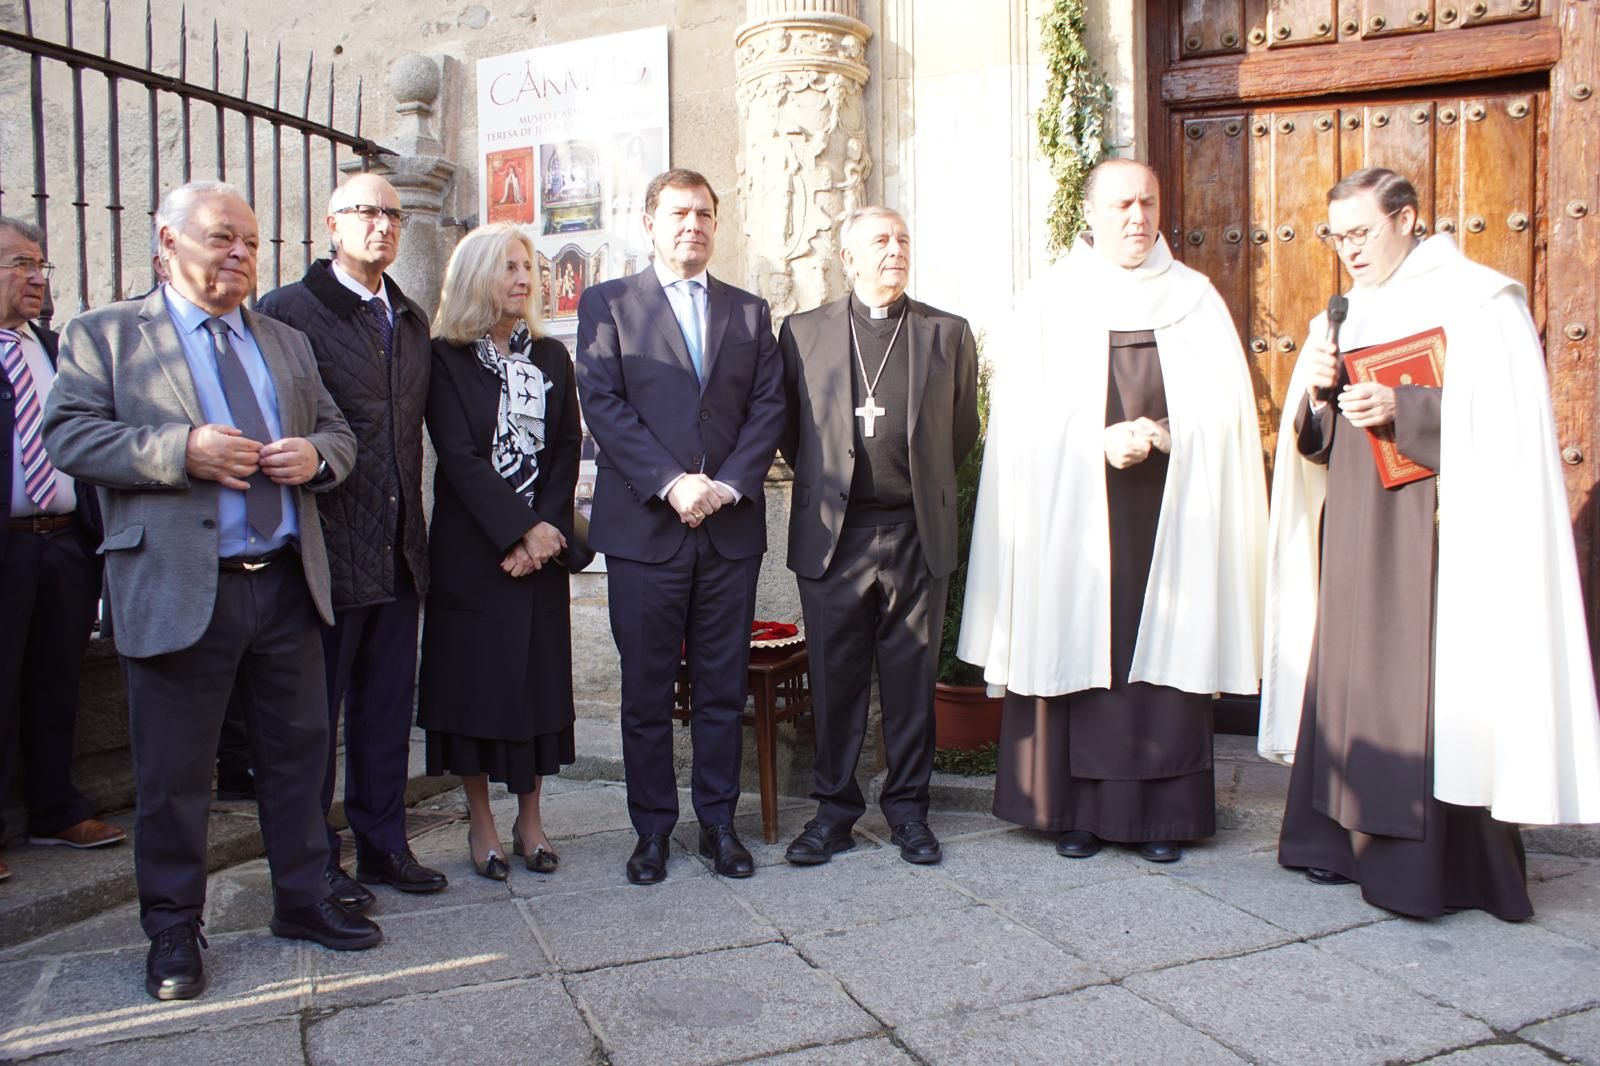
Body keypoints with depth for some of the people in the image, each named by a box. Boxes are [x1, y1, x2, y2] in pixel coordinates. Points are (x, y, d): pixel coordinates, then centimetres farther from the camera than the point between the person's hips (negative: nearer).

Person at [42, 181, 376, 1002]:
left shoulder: (288, 343, 17)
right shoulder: (105, 335, 3)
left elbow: (338, 434, 18)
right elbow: (68, 437, -8)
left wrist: (315, 455, -5)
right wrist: (182, 449, -20)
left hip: (286, 586, 5)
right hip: (177, 592, -4)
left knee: (296, 753, 13)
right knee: (173, 773, 6)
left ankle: (301, 901, 29)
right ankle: (173, 932, 24)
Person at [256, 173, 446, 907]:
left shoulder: (412, 321, 14)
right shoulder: (286, 312, -6)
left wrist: (412, 526, 11)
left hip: (398, 551, 6)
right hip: (326, 550, -6)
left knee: (387, 708, 14)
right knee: (314, 713, 7)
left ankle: (383, 845, 27)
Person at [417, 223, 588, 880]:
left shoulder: (551, 357, 10)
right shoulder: (445, 358, -2)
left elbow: (567, 449, 4)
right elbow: (459, 456, -10)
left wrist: (548, 530, -9)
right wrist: (521, 529, -16)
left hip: (544, 543, 4)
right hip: (472, 547, -3)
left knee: (539, 678, 7)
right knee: (475, 679, 4)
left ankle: (530, 821, 20)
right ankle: (481, 825, 17)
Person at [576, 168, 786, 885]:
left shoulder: (749, 311, 15)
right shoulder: (607, 304, 7)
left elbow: (768, 407, 7)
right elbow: (603, 403, -5)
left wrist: (729, 485, -9)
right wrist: (672, 483, -15)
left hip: (731, 528, 2)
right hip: (644, 527, -2)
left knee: (724, 688, 8)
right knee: (646, 691, 5)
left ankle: (718, 822, 20)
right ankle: (652, 829, 18)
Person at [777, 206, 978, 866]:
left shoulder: (948, 334, 9)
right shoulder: (802, 332, 7)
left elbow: (963, 430, 14)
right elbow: (788, 427, 13)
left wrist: (923, 485, 12)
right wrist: (821, 481, 9)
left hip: (918, 535, 1)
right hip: (831, 534, 0)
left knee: (912, 680, 7)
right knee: (834, 680, 6)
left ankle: (908, 808, 22)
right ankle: (834, 810, 19)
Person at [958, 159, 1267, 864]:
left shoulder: (1195, 298, 11)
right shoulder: (1051, 302, 5)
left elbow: (1226, 405, 5)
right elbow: (1027, 415, -2)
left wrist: (1160, 433, -12)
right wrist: (1101, 442, -15)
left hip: (1171, 511, 2)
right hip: (1075, 509, -1)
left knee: (1164, 650, 2)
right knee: (1073, 645, 0)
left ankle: (1163, 812, 11)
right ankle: (1076, 808, 10)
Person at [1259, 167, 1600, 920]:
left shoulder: (1477, 301, -1)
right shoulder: (1343, 318, 17)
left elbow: (1504, 419, -10)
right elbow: (1313, 444, 14)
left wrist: (1403, 410, -20)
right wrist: (1317, 392, -5)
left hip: (1435, 531, -6)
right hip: (1354, 534, 6)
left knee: (1430, 690, -7)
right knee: (1348, 678, 6)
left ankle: (1436, 864, 3)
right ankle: (1350, 837, 16)